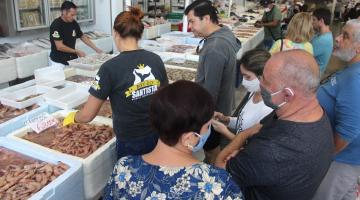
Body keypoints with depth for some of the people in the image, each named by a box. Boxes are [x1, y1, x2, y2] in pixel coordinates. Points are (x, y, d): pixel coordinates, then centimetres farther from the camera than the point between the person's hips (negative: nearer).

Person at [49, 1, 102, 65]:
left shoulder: (74, 23, 2)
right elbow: (59, 46, -18)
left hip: (73, 59, 5)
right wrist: (76, 51, -13)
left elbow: (83, 37, 14)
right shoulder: (56, 25, -15)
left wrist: (96, 49, 8)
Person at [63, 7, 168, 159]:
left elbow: (87, 115, -11)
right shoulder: (156, 60, -5)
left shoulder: (111, 68, -18)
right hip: (158, 137, 5)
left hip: (130, 144, -4)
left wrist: (72, 117, 10)